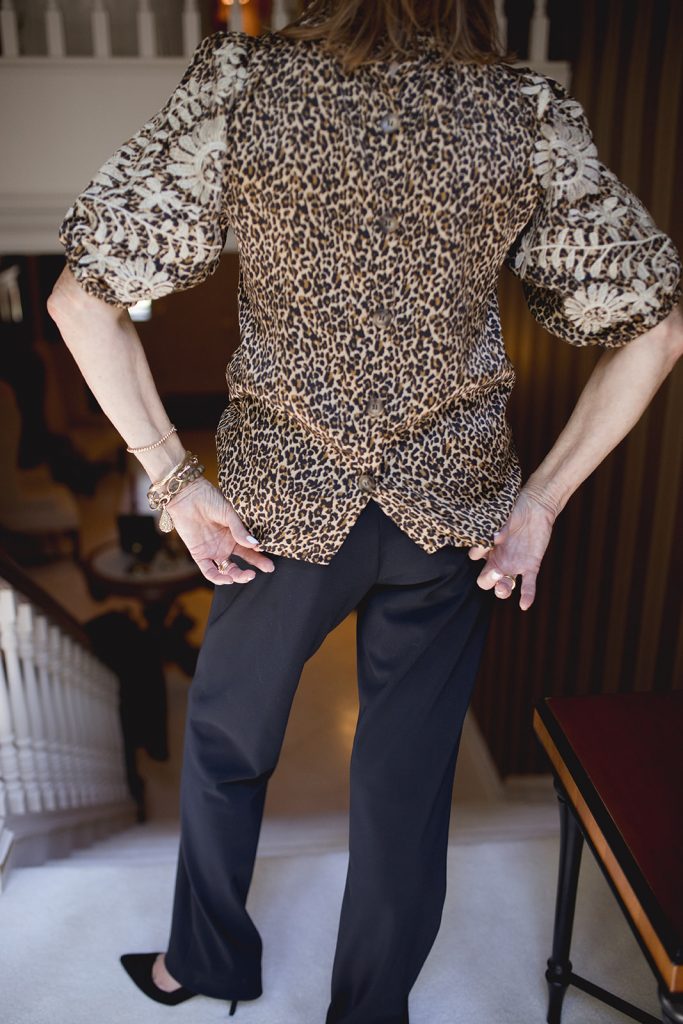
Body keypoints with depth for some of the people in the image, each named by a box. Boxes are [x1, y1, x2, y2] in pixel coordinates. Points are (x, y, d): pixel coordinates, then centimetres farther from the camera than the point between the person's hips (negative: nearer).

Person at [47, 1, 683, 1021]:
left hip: (286, 504, 0)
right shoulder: (532, 112, -3)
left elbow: (83, 298, -10)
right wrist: (542, 501, -2)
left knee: (225, 740, 25)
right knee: (409, 784, 18)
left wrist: (173, 477, -6)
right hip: (455, 510, 2)